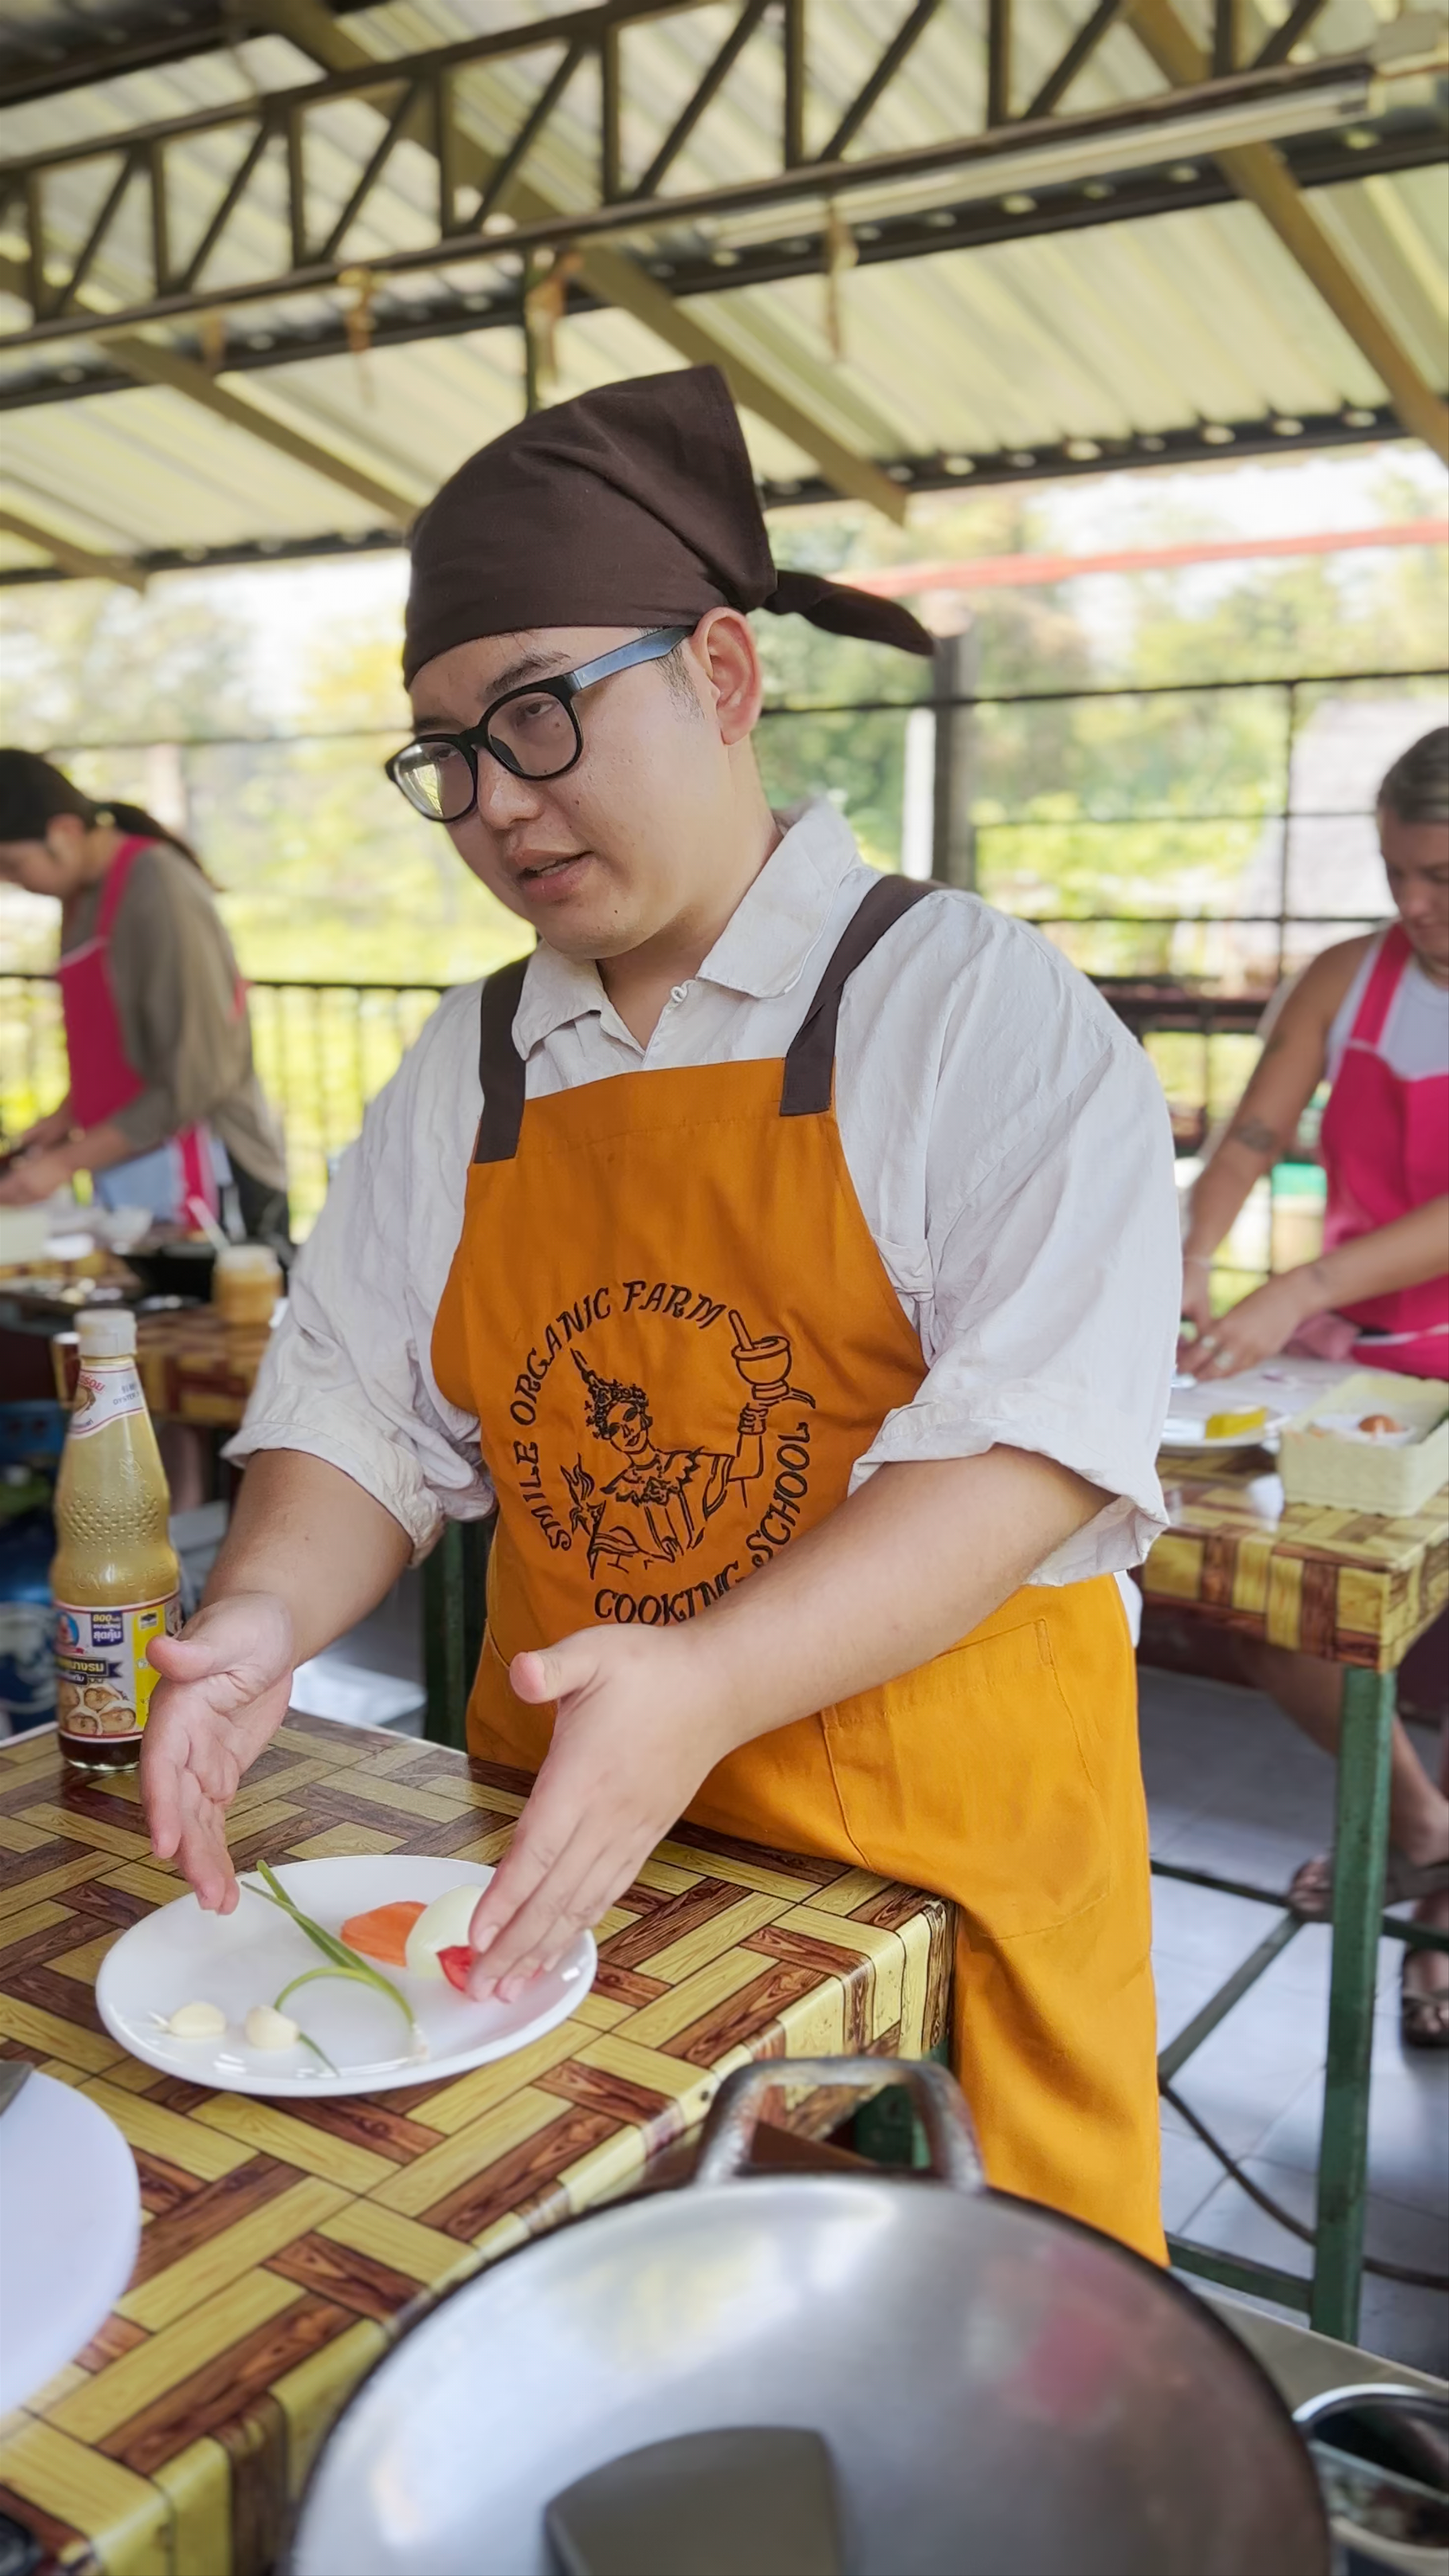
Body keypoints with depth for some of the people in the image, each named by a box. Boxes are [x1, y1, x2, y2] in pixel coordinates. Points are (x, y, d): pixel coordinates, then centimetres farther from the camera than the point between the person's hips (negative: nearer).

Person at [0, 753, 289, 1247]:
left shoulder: (159, 896, -18)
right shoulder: (83, 893, 8)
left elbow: (196, 1082, -19)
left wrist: (68, 1161, -15)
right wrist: (67, 1116, 3)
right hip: (128, 1180, 8)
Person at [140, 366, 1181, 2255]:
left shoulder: (985, 1013, -10)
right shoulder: (464, 1074, 6)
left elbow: (1032, 1443, -20)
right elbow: (362, 1409, 5)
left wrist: (708, 1690, -32)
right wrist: (266, 1617, -16)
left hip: (938, 1840, -4)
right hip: (561, 1845, 5)